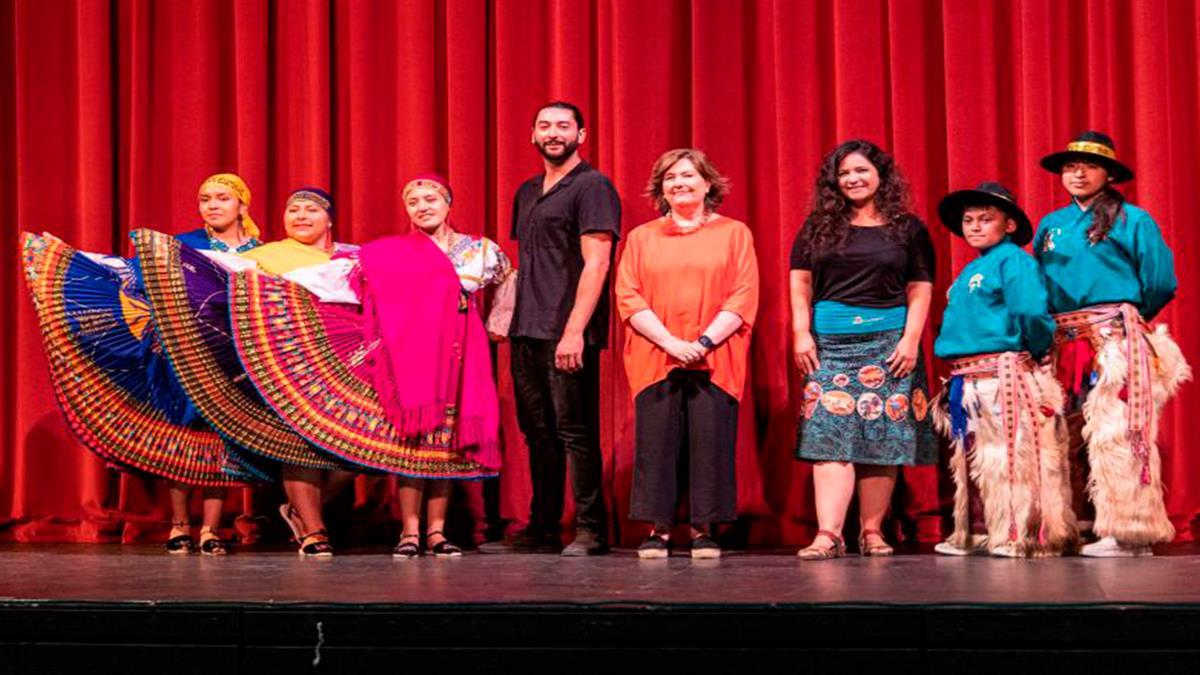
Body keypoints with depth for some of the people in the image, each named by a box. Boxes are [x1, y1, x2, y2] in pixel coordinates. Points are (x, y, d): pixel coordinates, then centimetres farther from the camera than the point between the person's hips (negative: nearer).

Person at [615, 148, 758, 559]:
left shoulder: (734, 233, 11)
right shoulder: (641, 237, 14)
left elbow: (744, 297, 2)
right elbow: (627, 297, 4)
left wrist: (704, 342, -11)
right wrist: (670, 342, -9)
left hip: (715, 361, -1)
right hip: (655, 358, 1)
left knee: (710, 444, -4)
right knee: (657, 444, -3)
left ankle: (704, 531, 5)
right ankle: (658, 530, 4)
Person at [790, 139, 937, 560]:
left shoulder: (908, 228, 9)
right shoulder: (819, 226, 11)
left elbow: (920, 291, 6)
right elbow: (800, 281, 9)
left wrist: (910, 339, -6)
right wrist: (801, 333, -1)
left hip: (888, 341, 0)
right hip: (830, 343, 0)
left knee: (883, 439, 0)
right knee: (830, 435, -9)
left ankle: (872, 531, 6)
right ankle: (828, 535, -15)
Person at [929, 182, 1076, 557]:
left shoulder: (1013, 260, -7)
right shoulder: (970, 272, 20)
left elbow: (1030, 313, -21)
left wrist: (1037, 349, -8)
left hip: (1004, 373, -9)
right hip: (967, 380, 9)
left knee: (1009, 457, -7)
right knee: (973, 460, 14)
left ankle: (1017, 536, -2)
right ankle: (971, 536, 22)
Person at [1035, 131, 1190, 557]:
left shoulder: (1132, 220, 0)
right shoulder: (1050, 225, 15)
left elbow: (1160, 283, -1)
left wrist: (1126, 317, 9)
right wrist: (1047, 330, 8)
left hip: (1114, 339, -5)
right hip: (1066, 342, 6)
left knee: (1117, 432, -10)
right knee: (1073, 434, 4)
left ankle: (1128, 534, -7)